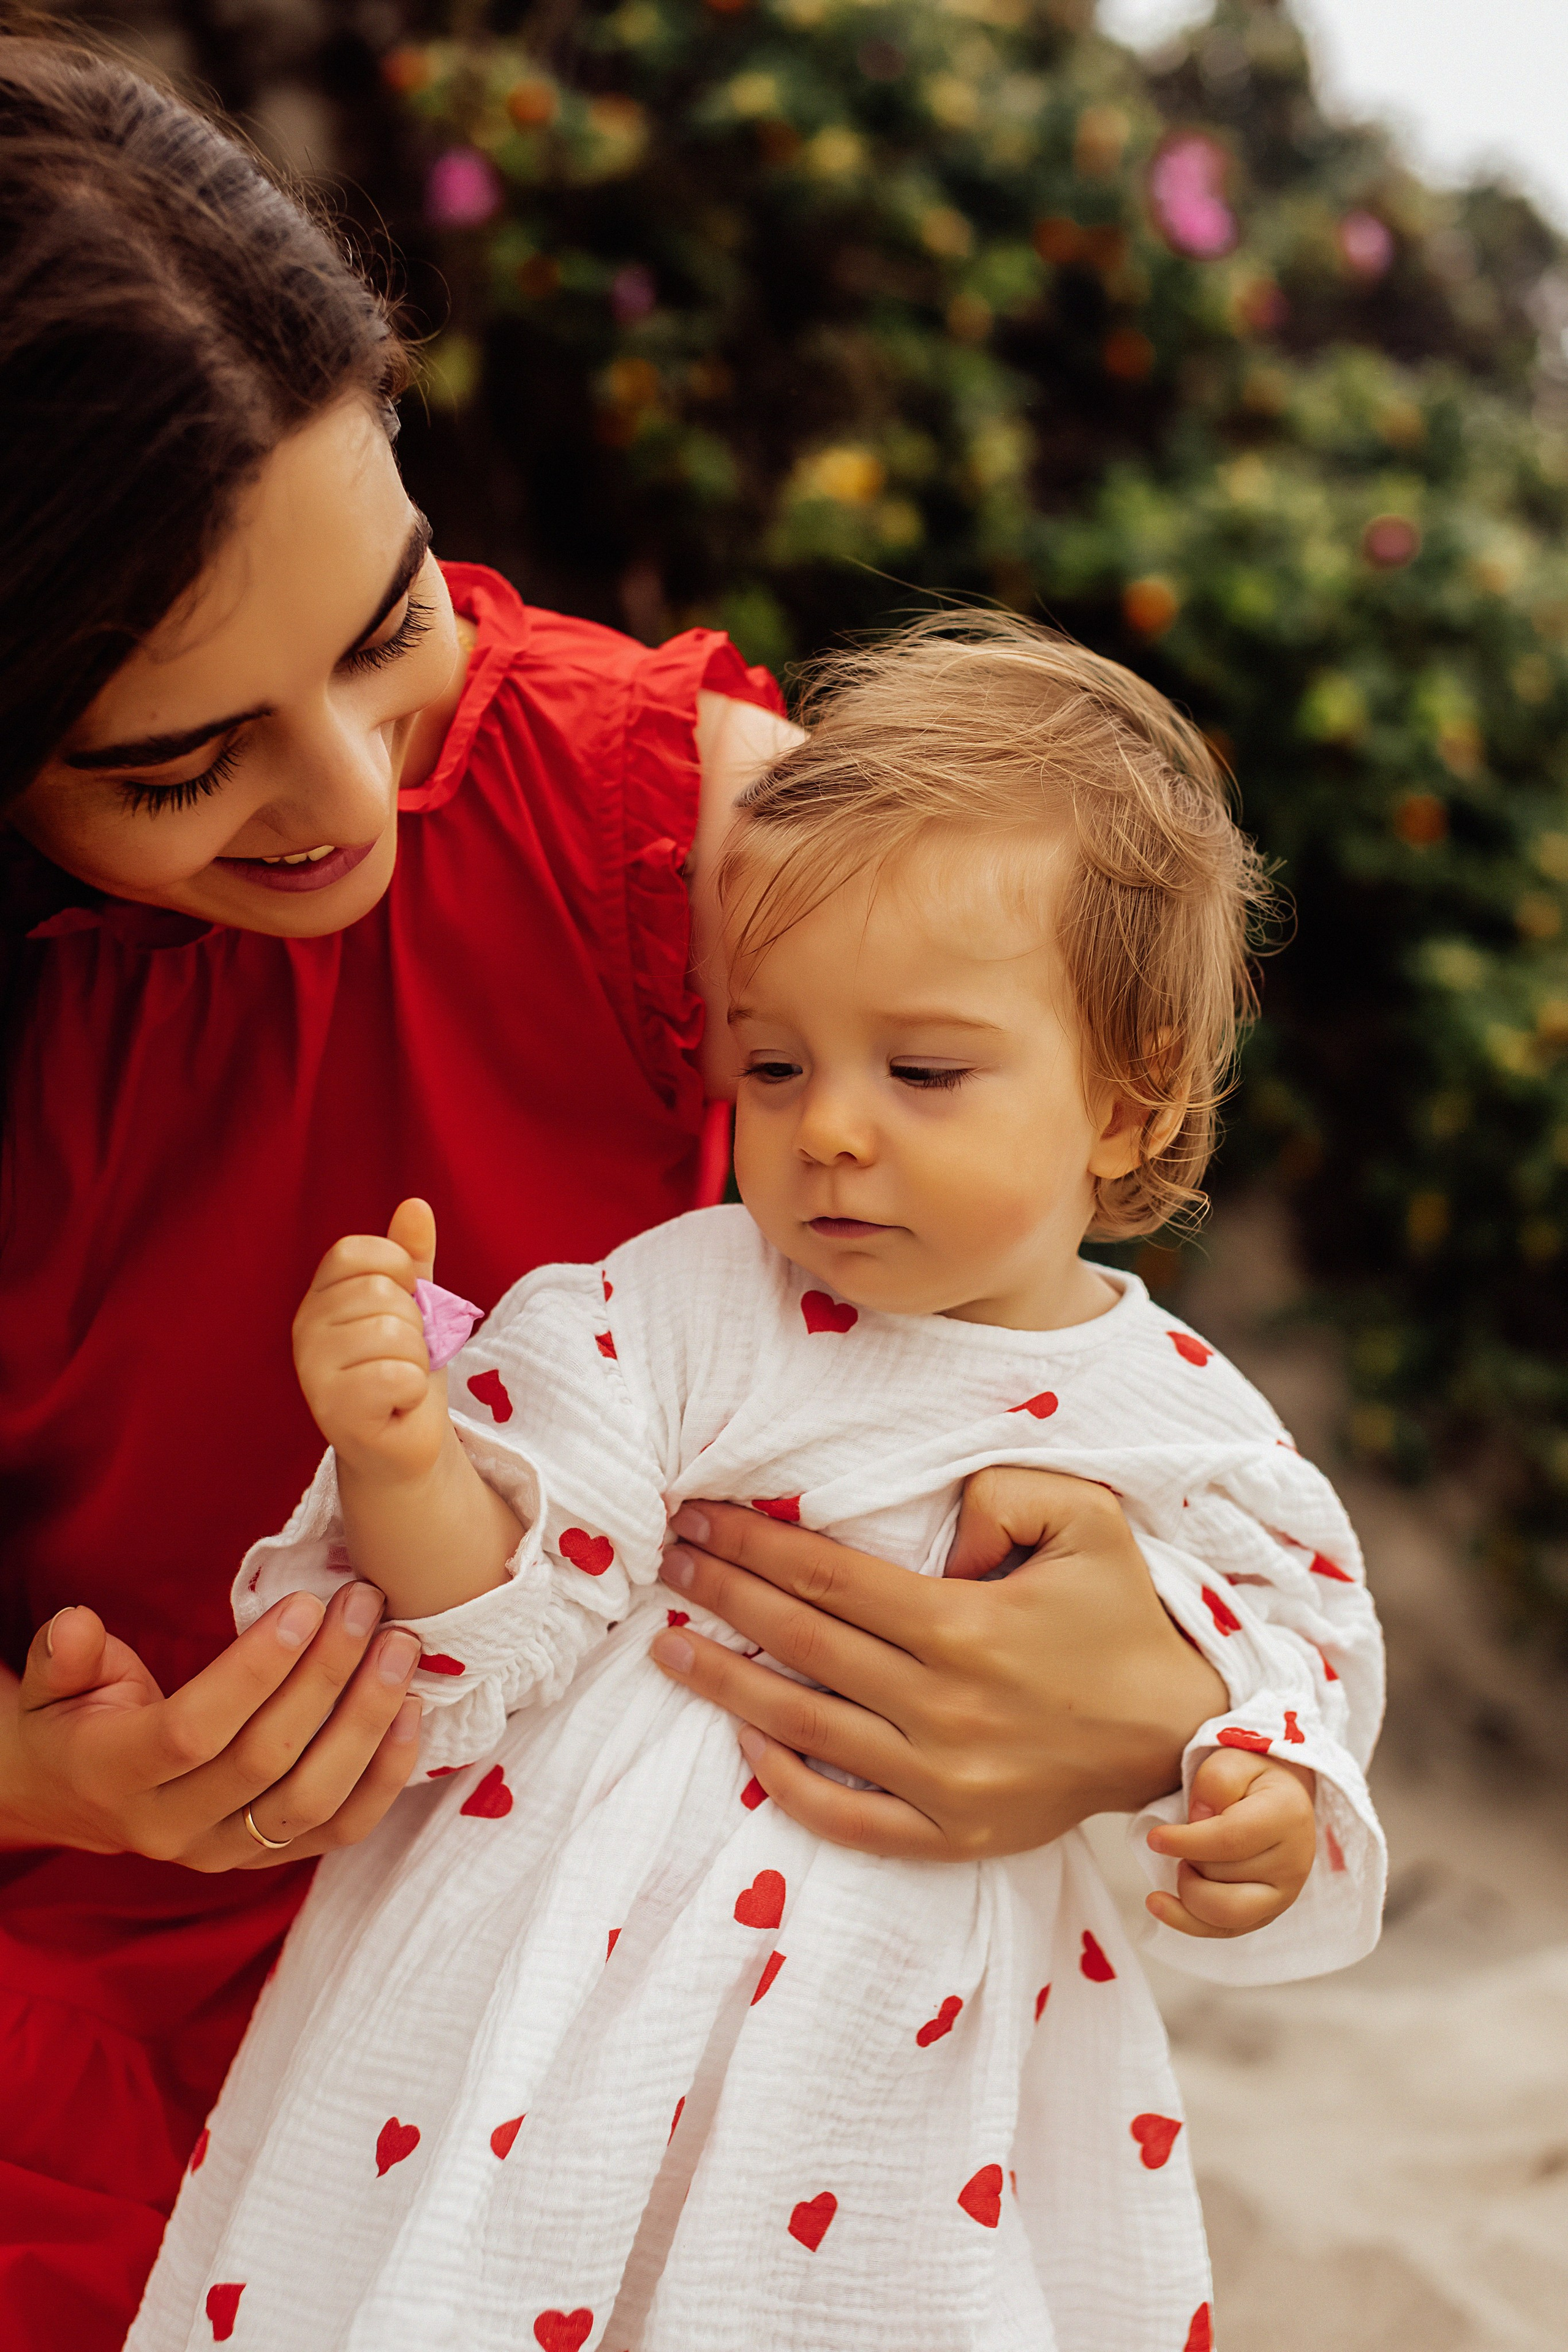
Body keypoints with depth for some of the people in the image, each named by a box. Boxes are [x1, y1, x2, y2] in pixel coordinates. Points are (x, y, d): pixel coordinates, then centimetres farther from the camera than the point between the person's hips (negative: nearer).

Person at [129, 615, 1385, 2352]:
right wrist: (407, 1462, -28)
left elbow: (1293, 1683, 7)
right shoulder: (672, 1312, -8)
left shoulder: (1191, 1438, -3)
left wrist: (1266, 1826, -15)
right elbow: (502, 1614, -10)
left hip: (926, 2059, 2)